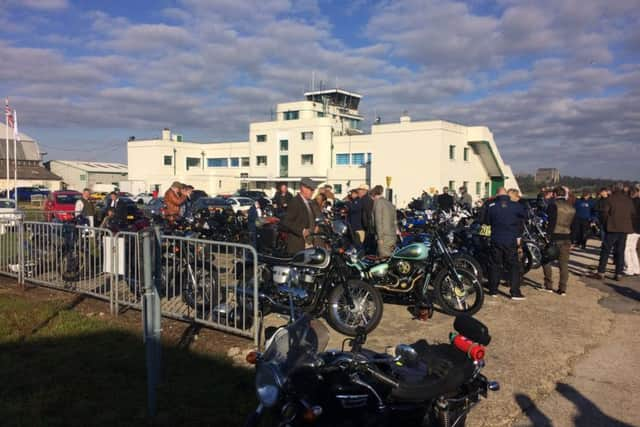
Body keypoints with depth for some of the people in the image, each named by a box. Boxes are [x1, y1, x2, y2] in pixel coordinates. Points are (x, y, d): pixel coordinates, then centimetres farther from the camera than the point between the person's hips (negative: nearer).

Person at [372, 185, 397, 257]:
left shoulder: (378, 202, -5)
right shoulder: (389, 203, 17)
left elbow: (378, 220, -12)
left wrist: (380, 237, -12)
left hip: (385, 237, -8)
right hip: (393, 236, 8)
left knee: (384, 258, -7)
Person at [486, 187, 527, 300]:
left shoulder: (491, 206, -5)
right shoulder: (516, 206, -5)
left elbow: (487, 221, 5)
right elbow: (524, 216, 12)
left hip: (496, 240, 1)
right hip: (511, 241, -1)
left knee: (495, 265, 12)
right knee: (514, 266, 4)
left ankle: (493, 290, 16)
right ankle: (515, 292, -1)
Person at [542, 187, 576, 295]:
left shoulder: (553, 205, -7)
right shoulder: (572, 208, 10)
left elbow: (551, 223, -9)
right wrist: (573, 241, 20)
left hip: (554, 237, -5)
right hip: (566, 238, 5)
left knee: (546, 260, 9)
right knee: (564, 264, 7)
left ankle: (549, 285, 7)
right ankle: (563, 289, 8)